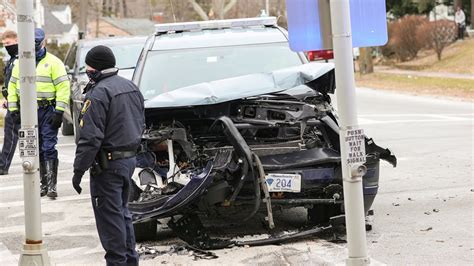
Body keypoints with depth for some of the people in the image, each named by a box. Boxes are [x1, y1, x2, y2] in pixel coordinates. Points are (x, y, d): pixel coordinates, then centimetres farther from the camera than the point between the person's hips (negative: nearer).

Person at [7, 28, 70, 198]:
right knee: (36, 150, 8)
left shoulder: (53, 62, -1)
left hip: (47, 111, -5)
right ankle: (43, 184, 15)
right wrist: (14, 110, 8)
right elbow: (12, 87, 17)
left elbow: (63, 87, -6)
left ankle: (51, 185, -8)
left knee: (49, 148, -9)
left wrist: (58, 112, -13)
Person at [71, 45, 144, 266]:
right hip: (130, 159, 9)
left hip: (108, 164, -9)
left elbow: (90, 138, -22)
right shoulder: (131, 87, 11)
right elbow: (140, 125, 20)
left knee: (109, 216, -2)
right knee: (122, 212, 19)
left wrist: (79, 170, -17)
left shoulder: (98, 94, -18)